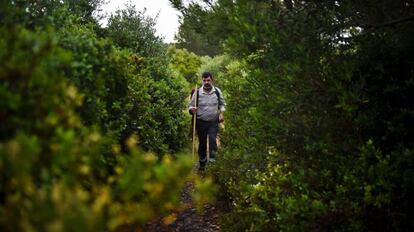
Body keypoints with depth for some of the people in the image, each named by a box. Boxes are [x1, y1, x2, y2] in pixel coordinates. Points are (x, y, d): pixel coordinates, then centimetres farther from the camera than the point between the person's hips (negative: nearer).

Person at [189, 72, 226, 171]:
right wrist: (192, 109, -23)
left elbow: (222, 104, 11)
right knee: (202, 143, 9)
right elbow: (190, 105, 0)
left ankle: (212, 158, -3)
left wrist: (221, 113, -5)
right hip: (201, 122, 0)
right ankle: (202, 162, 24)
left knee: (212, 139, -20)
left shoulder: (217, 91, -2)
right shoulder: (197, 92, -8)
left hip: (214, 122, 0)